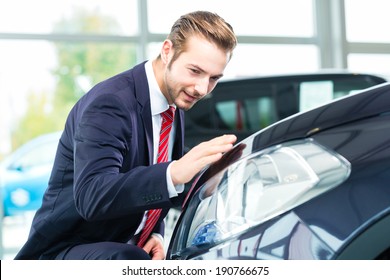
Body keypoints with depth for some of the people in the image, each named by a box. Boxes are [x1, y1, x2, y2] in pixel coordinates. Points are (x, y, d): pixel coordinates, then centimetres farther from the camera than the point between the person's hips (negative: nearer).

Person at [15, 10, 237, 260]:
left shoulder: (175, 104, 6)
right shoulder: (108, 103, -22)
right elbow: (90, 196, -36)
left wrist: (156, 233, -3)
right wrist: (174, 173, -49)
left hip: (123, 250, 9)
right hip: (64, 251, -8)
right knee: (129, 259, -36)